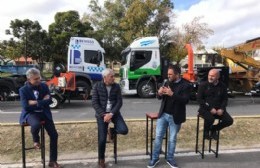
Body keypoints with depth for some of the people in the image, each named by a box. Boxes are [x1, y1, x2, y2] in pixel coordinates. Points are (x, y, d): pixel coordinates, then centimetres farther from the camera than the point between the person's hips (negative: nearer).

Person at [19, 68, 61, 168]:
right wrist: (42, 101, -14)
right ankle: (36, 140, -1)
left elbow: (49, 101, -6)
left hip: (44, 113, 4)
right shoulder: (23, 90, -7)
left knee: (54, 134, -5)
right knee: (36, 124, -39)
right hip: (30, 114, -3)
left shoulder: (44, 86, 2)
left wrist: (35, 102, -15)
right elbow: (25, 106, -16)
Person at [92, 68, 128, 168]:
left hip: (114, 112, 2)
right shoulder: (97, 86, -7)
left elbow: (119, 102, -5)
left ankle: (112, 130, 18)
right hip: (101, 114, -2)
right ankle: (101, 159, 23)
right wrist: (103, 115, -17)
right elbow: (94, 103, -9)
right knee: (102, 139, -4)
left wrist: (111, 114, -17)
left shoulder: (116, 87, -1)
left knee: (124, 130, -18)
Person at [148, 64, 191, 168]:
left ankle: (170, 158, 30)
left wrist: (172, 94, -30)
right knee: (158, 136, 7)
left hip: (175, 117, -4)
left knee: (172, 139, 12)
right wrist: (160, 93, -15)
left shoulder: (185, 85, -10)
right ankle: (155, 158, 22)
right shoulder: (167, 82, 5)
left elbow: (185, 100, -21)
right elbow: (160, 97, 8)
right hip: (163, 114, 4)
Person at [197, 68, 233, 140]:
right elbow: (199, 99, -8)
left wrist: (222, 109, -8)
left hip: (218, 109, 4)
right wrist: (210, 108, -16)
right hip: (205, 109, -4)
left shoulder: (222, 86, 7)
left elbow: (225, 99, 12)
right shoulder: (203, 85, -4)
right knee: (210, 119, -32)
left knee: (229, 120, -13)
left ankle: (213, 129, 14)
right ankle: (206, 131, 4)